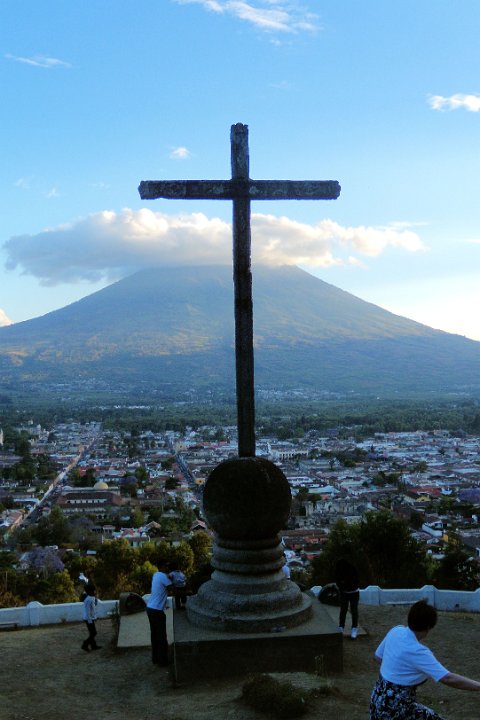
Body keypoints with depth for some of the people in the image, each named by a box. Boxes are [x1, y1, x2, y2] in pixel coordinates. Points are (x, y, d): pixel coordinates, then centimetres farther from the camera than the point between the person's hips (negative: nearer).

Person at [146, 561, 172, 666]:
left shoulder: (156, 575, 11)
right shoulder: (163, 576, -15)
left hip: (150, 608, 8)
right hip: (157, 610, -8)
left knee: (154, 635, 15)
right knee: (161, 637, 2)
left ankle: (155, 658, 22)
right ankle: (162, 660, 8)